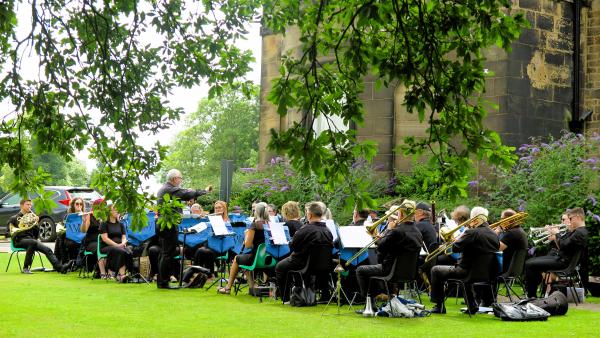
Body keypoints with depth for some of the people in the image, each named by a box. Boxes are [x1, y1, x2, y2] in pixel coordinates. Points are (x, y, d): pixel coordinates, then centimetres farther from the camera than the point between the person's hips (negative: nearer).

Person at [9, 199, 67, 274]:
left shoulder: (31, 217, 21)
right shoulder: (14, 218, 12)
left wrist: (36, 224, -1)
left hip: (31, 239, 4)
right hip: (19, 240, -4)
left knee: (47, 250, -21)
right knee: (33, 242, -37)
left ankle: (60, 267, -35)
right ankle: (26, 268, -28)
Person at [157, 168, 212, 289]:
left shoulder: (163, 189, 16)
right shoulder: (171, 190, -16)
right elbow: (188, 194, -24)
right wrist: (205, 191, -12)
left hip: (162, 224, 11)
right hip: (169, 225, -11)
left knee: (164, 253, 15)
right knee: (168, 254, -7)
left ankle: (161, 281, 19)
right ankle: (163, 282, -5)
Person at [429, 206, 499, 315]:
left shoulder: (472, 233, -20)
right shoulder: (494, 235, 2)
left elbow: (455, 248, -20)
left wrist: (463, 234, -2)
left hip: (466, 271, -8)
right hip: (486, 272, 8)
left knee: (435, 270, 10)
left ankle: (439, 306, 13)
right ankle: (472, 306, 35)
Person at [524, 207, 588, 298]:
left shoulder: (581, 232, -16)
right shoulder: (576, 231, 16)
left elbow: (563, 246, -25)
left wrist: (557, 234, -10)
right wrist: (555, 238, 3)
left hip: (563, 262, -11)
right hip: (558, 256, 11)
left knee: (530, 265, -18)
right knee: (529, 262, 13)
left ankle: (531, 296, -8)